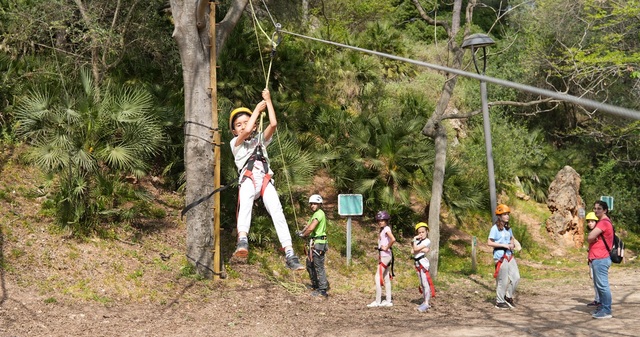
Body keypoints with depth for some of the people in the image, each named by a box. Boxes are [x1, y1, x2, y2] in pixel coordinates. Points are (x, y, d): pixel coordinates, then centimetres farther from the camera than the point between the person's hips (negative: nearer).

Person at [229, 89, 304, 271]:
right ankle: (242, 242, -60)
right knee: (245, 204, -37)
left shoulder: (261, 139, 30)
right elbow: (247, 131, 0)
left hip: (265, 181, 3)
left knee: (277, 211, -21)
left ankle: (289, 254, -30)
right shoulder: (235, 143, 20)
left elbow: (273, 124, 13)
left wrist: (268, 100, 17)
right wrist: (257, 109, 11)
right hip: (248, 180, -3)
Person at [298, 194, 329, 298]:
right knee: (310, 264, 19)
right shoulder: (315, 214, 20)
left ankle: (322, 290, -7)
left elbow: (311, 228, -23)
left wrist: (303, 235, -6)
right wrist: (302, 232, -3)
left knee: (319, 266, -9)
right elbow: (308, 225, 16)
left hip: (318, 243, -11)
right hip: (313, 243, 11)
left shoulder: (319, 213, -15)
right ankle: (315, 285, 31)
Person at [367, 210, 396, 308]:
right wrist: (379, 255, 10)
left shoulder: (386, 228, -13)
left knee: (378, 278, -8)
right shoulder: (382, 230, 14)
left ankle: (377, 301, -5)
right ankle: (388, 301, 15)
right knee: (386, 279, 11)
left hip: (385, 255, -10)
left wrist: (386, 248, -18)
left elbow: (393, 239, -29)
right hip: (383, 256, 10)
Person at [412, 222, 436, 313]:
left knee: (425, 283, -11)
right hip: (417, 262, 8)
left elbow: (416, 249, -15)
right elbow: (412, 251, 2)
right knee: (421, 284, 12)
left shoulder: (427, 241, -7)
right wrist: (422, 250, -12)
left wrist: (414, 240, -3)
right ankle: (425, 301, 20)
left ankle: (426, 303, -14)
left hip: (423, 262, -8)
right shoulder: (417, 241, 15)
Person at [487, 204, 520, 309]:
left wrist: (512, 244, 3)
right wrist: (503, 245, -19)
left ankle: (508, 297, 23)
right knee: (503, 280, -2)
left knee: (516, 277, 6)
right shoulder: (495, 228, -10)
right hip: (500, 256, -8)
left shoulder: (508, 228, 13)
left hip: (510, 255, 8)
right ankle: (499, 302, 11)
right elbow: (489, 242, -15)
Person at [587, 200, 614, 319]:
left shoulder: (604, 222, -15)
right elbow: (592, 238, 19)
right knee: (599, 284, 15)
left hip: (601, 259, -11)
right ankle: (602, 308, 22)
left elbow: (590, 237, -22)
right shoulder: (600, 222, 19)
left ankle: (606, 311, -5)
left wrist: (592, 236, 0)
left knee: (602, 285, -8)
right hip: (597, 258, 11)